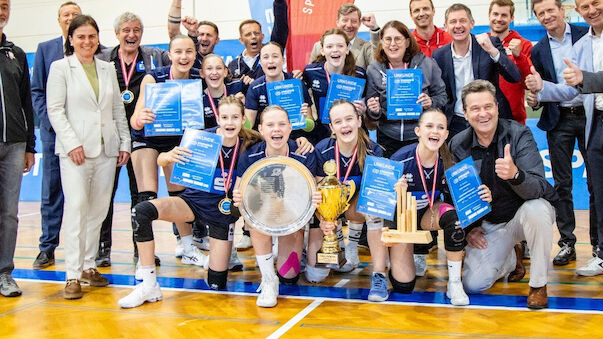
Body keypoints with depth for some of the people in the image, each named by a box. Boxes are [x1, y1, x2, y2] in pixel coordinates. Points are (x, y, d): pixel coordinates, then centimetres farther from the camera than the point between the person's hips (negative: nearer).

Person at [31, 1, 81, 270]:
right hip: (54, 130, 1)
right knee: (51, 191, 4)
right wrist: (49, 121, -3)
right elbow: (37, 91, 9)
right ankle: (47, 248, 11)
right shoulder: (45, 49, 10)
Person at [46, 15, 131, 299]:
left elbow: (118, 110, 17)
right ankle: (73, 274, -9)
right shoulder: (60, 68, 3)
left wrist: (124, 142, 9)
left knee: (98, 210, 5)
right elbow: (55, 110, -3)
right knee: (77, 206, -13)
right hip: (75, 150, -4)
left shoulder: (108, 69, 16)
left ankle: (88, 266, 16)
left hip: (106, 149, 4)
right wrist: (72, 143, -13)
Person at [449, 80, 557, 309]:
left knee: (535, 210, -38)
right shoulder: (458, 145, -7)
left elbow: (538, 189, -29)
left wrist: (515, 174, -50)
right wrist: (468, 228, -4)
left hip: (525, 213, -2)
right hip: (488, 224, 3)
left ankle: (538, 284, -14)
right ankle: (512, 260, 23)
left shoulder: (518, 134, -17)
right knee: (473, 284, -13)